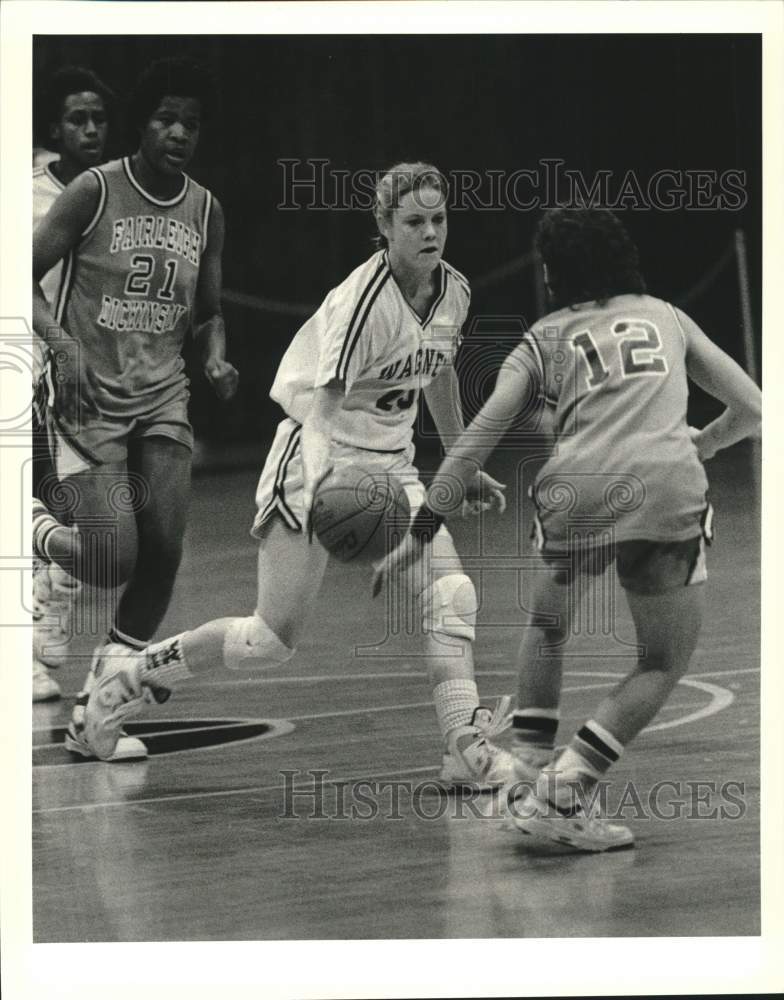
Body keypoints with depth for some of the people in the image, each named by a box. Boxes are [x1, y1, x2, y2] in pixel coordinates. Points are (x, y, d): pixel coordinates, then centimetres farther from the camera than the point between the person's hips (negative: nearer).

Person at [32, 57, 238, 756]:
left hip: (163, 400, 5)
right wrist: (63, 344, -21)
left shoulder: (205, 211, 7)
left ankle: (97, 713, 3)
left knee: (163, 553, -10)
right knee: (113, 560, -15)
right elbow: (26, 277, -5)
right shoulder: (94, 191, -8)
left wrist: (216, 358, -3)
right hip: (90, 400, -4)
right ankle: (37, 529, 21)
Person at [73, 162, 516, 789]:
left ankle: (464, 746, -9)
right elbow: (324, 404, -27)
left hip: (391, 461, 7)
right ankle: (128, 675, 12)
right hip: (319, 458, -7)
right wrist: (322, 487, -42)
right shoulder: (364, 299, -23)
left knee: (450, 594, -14)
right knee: (274, 638, -6)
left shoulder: (454, 291, 0)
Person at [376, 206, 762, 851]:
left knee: (548, 628, 30)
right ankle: (564, 790, 0)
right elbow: (753, 408, 27)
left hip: (577, 492, 1)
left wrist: (422, 531, 12)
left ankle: (528, 776, 18)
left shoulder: (546, 338, 22)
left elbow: (481, 435, 11)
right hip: (667, 490, 0)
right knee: (666, 662, 16)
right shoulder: (667, 318, 27)